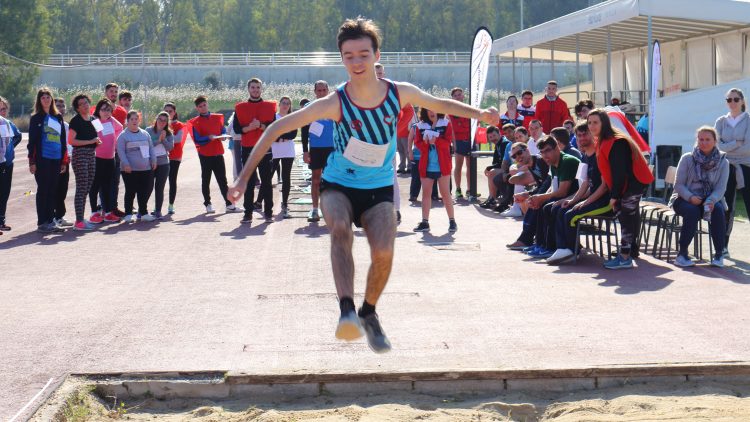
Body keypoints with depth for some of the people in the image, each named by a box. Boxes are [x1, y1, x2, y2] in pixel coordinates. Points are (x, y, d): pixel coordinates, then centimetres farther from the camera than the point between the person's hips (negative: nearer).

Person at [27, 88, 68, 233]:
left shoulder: (58, 118, 15)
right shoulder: (36, 118, 1)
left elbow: (63, 139, 17)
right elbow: (32, 140, -3)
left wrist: (64, 160, 13)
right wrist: (32, 161, -10)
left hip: (56, 160, 5)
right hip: (42, 159, -5)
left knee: (52, 191, 7)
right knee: (43, 190, -4)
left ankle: (50, 221, 12)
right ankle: (41, 223, -1)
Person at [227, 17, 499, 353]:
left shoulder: (401, 93, -13)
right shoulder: (335, 103, -21)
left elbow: (441, 104, 9)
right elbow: (278, 128, -18)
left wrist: (478, 114, -3)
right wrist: (245, 176, -21)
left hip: (379, 189, 2)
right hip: (338, 186, -2)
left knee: (384, 252, -20)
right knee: (340, 229, -35)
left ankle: (368, 314, 8)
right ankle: (346, 310, -45)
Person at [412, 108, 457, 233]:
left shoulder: (446, 124, 2)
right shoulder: (420, 126, 8)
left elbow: (447, 142, -7)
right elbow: (418, 143, 4)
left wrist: (435, 140, -24)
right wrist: (425, 142, -17)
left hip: (442, 165, -3)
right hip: (426, 165, 3)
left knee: (445, 193, 0)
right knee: (426, 192, 4)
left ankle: (452, 221, 7)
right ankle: (425, 222, 8)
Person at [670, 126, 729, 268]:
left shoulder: (723, 162, 1)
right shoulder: (687, 159, -3)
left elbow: (720, 188, -5)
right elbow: (678, 185, -4)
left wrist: (711, 201, -26)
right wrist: (691, 197, -24)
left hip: (711, 199, 1)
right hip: (685, 199, -1)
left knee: (718, 211, -32)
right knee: (692, 211, -35)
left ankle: (719, 254, -23)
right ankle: (682, 254, -26)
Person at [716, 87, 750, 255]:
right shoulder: (721, 122, 9)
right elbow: (717, 145, -4)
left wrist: (727, 148, -7)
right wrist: (736, 144, -14)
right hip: (726, 168, 3)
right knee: (726, 208, 5)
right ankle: (723, 246, 13)